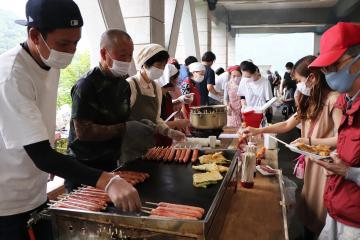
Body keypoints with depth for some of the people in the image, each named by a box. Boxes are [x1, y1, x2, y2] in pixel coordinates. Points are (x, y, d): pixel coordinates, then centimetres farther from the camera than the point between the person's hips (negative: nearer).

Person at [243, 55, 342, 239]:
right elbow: (287, 124, 11)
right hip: (310, 161, 8)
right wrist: (259, 130, 4)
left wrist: (310, 141, -19)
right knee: (307, 206, 19)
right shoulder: (309, 101, 10)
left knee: (322, 212, 8)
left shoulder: (334, 99, -19)